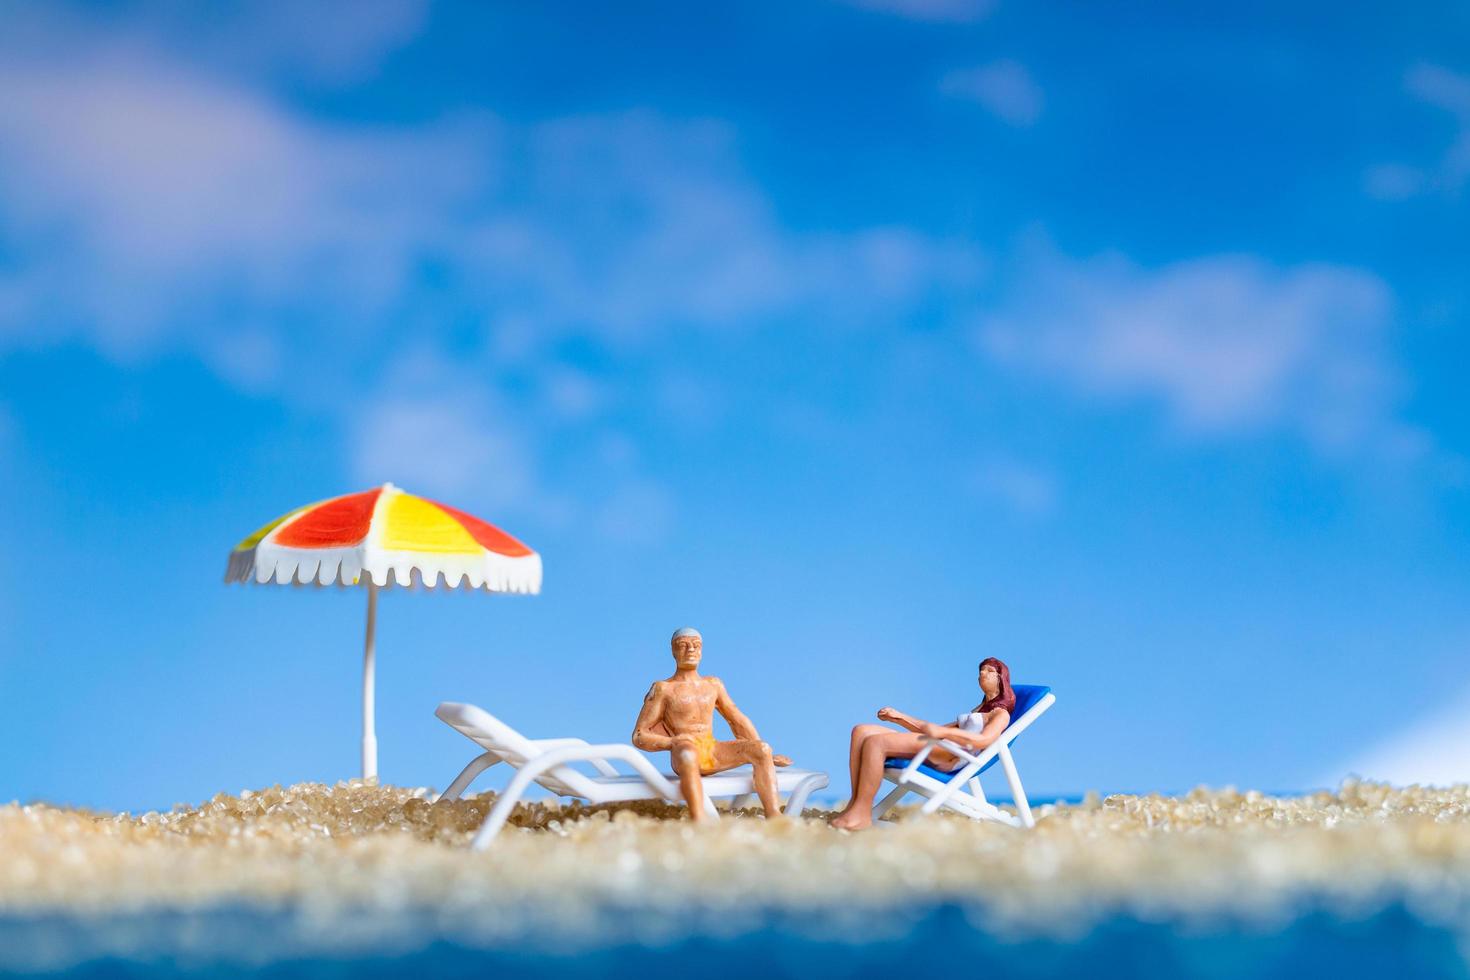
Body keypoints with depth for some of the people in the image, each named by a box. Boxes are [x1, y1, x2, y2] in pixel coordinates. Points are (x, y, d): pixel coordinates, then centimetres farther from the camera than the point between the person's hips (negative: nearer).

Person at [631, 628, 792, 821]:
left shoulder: (713, 685, 25)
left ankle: (774, 818, -35)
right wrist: (672, 742, -13)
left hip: (713, 752, 5)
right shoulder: (663, 689, 10)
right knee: (688, 756, -42)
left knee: (762, 749, -20)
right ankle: (699, 822, -61)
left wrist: (765, 755, 25)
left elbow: (738, 721, 33)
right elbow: (639, 736, 4)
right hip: (684, 751, -5)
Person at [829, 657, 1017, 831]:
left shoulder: (1001, 714, 11)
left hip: (951, 755, -9)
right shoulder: (977, 712, 38)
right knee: (861, 732, -8)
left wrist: (942, 731, -27)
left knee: (875, 742, -27)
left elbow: (983, 740, -13)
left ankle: (861, 814, -31)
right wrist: (899, 718, 24)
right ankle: (855, 803, -21)